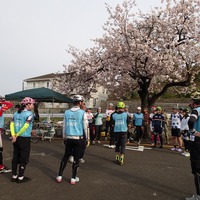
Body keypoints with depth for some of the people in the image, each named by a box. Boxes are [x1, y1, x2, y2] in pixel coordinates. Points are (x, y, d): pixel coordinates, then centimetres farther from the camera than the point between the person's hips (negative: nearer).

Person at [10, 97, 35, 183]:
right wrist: (17, 135, -11)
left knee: (15, 157, 15)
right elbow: (25, 126, -21)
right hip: (25, 139, -7)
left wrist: (13, 135, -7)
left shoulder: (16, 113, 9)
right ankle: (20, 177, 13)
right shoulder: (29, 114, -13)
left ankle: (14, 176, 25)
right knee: (24, 159, 5)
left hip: (16, 138, 7)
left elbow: (12, 124, 1)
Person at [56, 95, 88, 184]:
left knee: (65, 156, 17)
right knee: (76, 158, 9)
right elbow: (85, 127, -5)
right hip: (78, 139, -3)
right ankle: (73, 178, 19)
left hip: (68, 138, 3)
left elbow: (64, 126, 6)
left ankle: (59, 176, 23)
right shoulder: (82, 113, -8)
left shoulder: (67, 112, 2)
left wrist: (64, 138, 16)